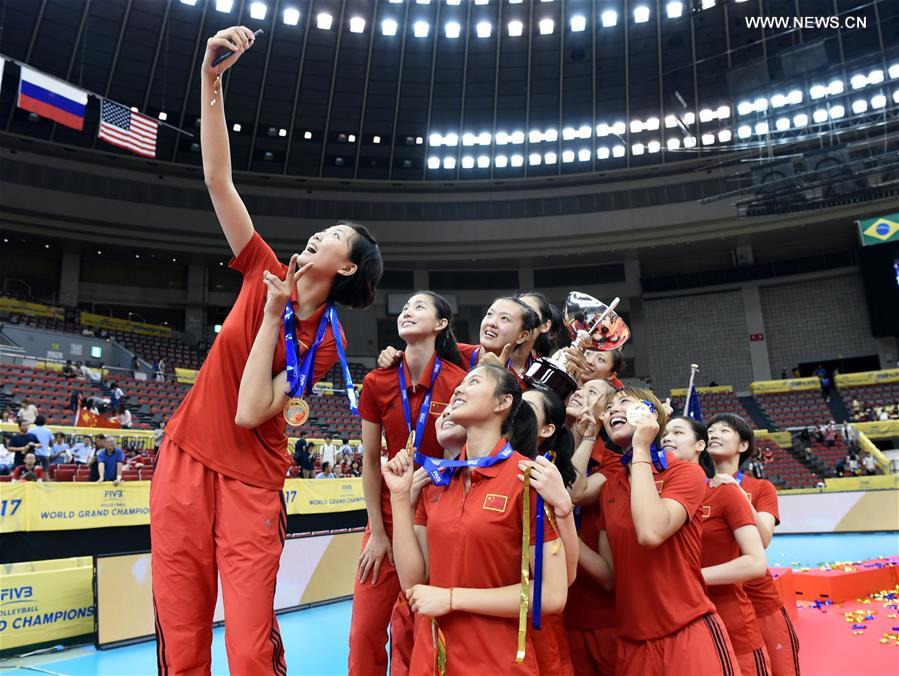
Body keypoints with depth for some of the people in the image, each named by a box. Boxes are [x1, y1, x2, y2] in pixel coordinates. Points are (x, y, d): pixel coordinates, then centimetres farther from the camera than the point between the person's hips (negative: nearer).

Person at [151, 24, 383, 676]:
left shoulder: (327, 342, -6)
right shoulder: (266, 274, 3)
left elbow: (250, 413, -18)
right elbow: (218, 179, -2)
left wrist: (273, 315, -15)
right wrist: (210, 78, -10)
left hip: (250, 483, -3)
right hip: (184, 461, 3)